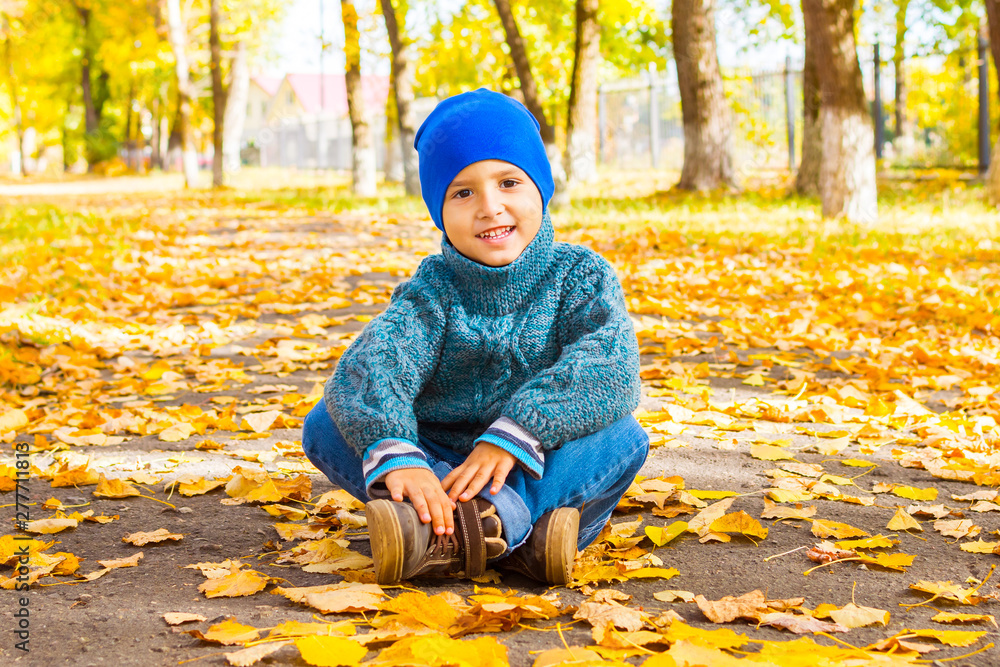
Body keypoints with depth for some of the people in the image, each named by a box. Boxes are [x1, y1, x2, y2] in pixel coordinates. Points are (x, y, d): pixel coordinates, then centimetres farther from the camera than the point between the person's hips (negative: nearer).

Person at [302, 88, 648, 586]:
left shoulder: (579, 275, -5)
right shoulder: (434, 288, -4)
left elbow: (608, 366, -24)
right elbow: (371, 365, -23)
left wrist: (512, 437, -36)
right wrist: (395, 454, -44)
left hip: (536, 467, -1)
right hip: (438, 458, 2)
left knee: (623, 437, -28)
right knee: (326, 425, -20)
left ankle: (466, 527, -41)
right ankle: (518, 531, -35)